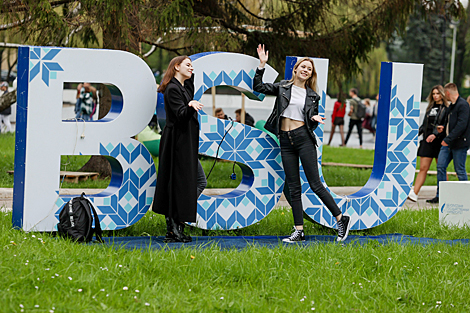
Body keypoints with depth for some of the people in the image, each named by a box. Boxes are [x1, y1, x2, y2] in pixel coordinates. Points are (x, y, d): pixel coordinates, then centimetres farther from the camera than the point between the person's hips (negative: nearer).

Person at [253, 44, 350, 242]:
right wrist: (262, 64, -3)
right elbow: (258, 87, 5)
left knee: (315, 184, -6)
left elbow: (312, 122, 14)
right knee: (293, 188, 3)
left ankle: (341, 219, 6)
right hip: (286, 141, 2)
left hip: (304, 138, -2)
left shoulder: (312, 96, 9)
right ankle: (299, 231, 5)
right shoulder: (284, 87, 10)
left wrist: (315, 119, -9)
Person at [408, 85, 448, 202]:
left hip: (440, 142, -5)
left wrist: (435, 134, -23)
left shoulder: (446, 109, -3)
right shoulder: (430, 108, 17)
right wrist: (417, 134, 10)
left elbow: (446, 126, -12)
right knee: (423, 168, -2)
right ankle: (414, 193, -10)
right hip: (427, 141, 5)